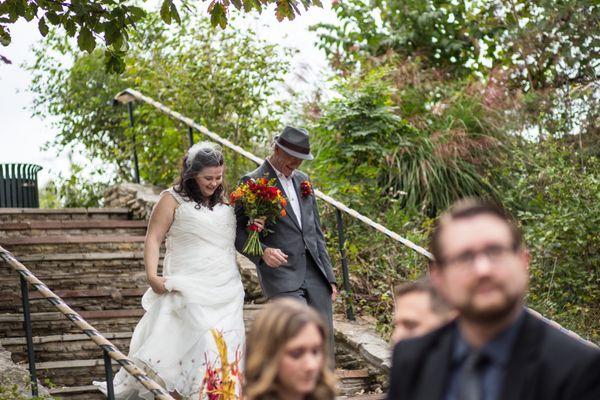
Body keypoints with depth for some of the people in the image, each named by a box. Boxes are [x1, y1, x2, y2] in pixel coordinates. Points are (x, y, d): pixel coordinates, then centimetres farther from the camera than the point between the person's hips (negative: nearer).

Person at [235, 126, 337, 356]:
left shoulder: (302, 180, 17)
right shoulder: (253, 182, -3)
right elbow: (237, 231, -4)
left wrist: (329, 276, 18)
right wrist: (262, 252, -22)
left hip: (314, 275, 7)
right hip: (281, 274, -6)